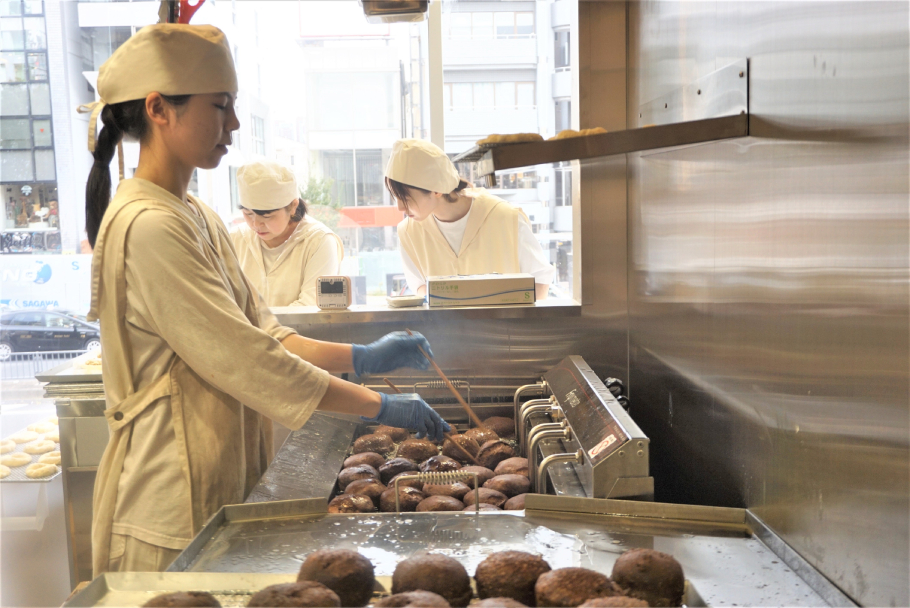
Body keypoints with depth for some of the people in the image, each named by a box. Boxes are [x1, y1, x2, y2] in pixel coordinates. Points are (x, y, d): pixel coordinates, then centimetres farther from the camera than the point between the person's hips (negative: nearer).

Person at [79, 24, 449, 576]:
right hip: (173, 509, -9)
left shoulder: (197, 219, 10)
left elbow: (261, 333, 9)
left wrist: (362, 357, -2)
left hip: (219, 488, 9)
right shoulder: (147, 228, -20)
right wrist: (380, 407, -18)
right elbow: (242, 359, -23)